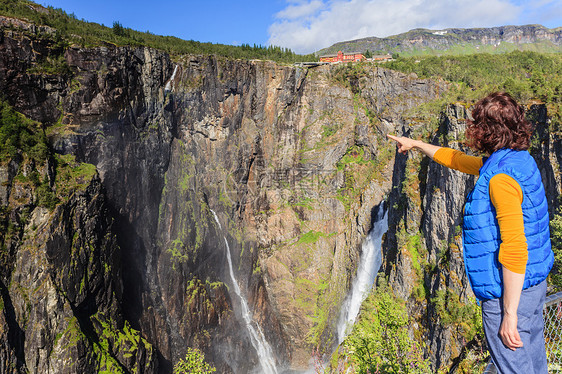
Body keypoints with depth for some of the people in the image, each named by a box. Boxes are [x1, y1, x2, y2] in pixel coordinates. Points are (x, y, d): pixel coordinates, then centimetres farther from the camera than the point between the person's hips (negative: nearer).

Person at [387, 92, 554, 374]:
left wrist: (509, 314, -22)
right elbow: (458, 160, 23)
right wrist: (416, 144, 32)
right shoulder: (519, 161, 8)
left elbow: (515, 248, -27)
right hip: (533, 286, 10)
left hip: (510, 292, -10)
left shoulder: (502, 176, -23)